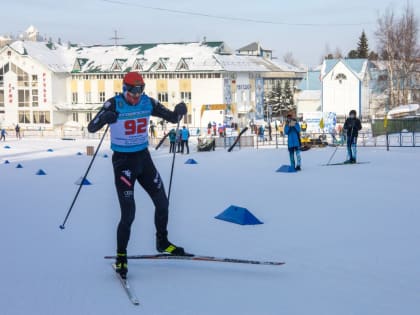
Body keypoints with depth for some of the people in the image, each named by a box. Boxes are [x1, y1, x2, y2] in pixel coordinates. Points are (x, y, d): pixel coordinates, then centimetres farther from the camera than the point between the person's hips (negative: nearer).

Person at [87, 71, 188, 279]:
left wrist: (179, 111, -20)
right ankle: (121, 257, 6)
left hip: (143, 157, 5)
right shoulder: (114, 104, -15)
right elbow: (91, 128, -20)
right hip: (123, 161, -5)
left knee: (162, 202, 13)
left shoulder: (148, 103, -2)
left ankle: (162, 242, 35)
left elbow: (172, 118, 4)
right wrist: (104, 118, -42)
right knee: (128, 213, -9)